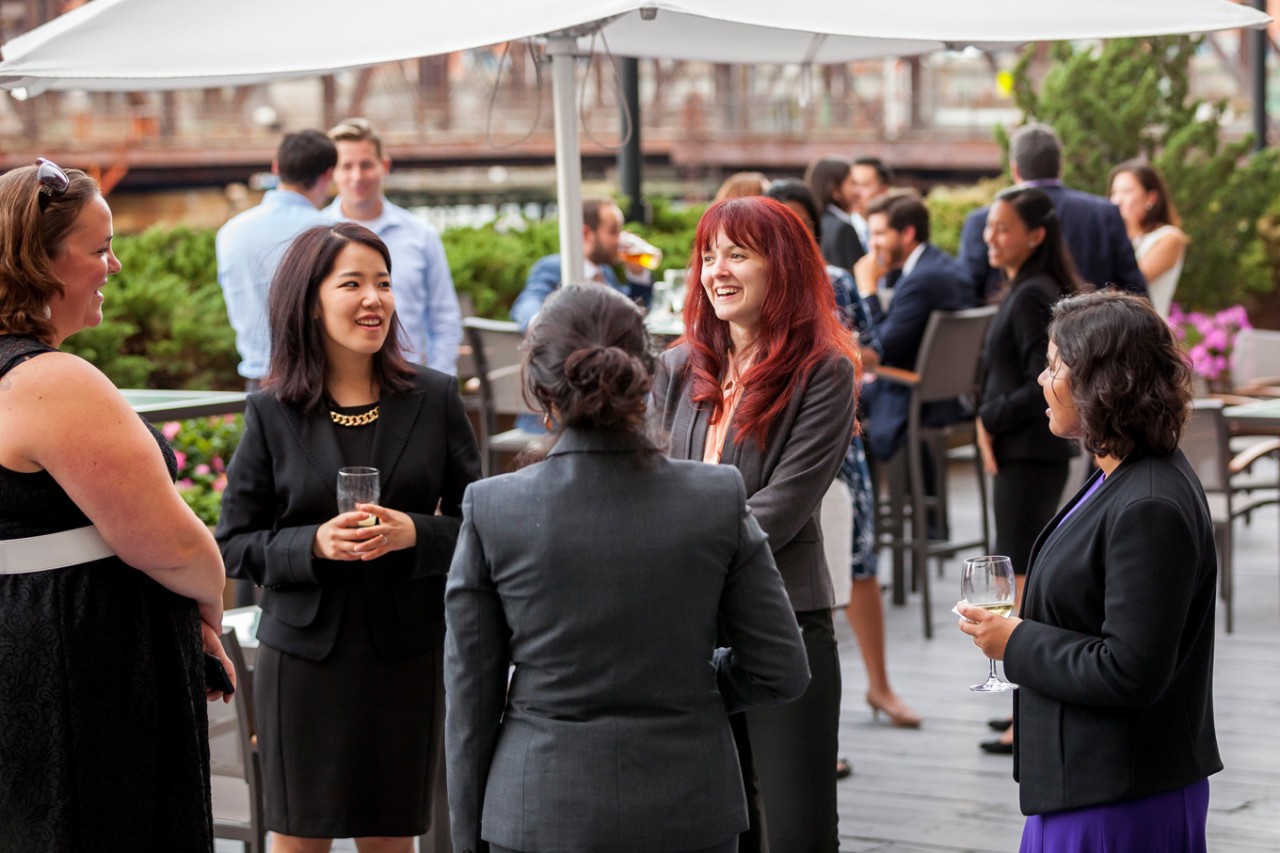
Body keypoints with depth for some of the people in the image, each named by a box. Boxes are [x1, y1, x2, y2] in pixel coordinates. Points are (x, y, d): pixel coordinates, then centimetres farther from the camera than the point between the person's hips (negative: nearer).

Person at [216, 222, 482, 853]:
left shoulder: (434, 398, 2)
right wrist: (314, 543, -18)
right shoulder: (272, 413, -1)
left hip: (408, 653, 1)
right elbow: (234, 544, 0)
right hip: (305, 655, -1)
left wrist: (414, 533, -16)